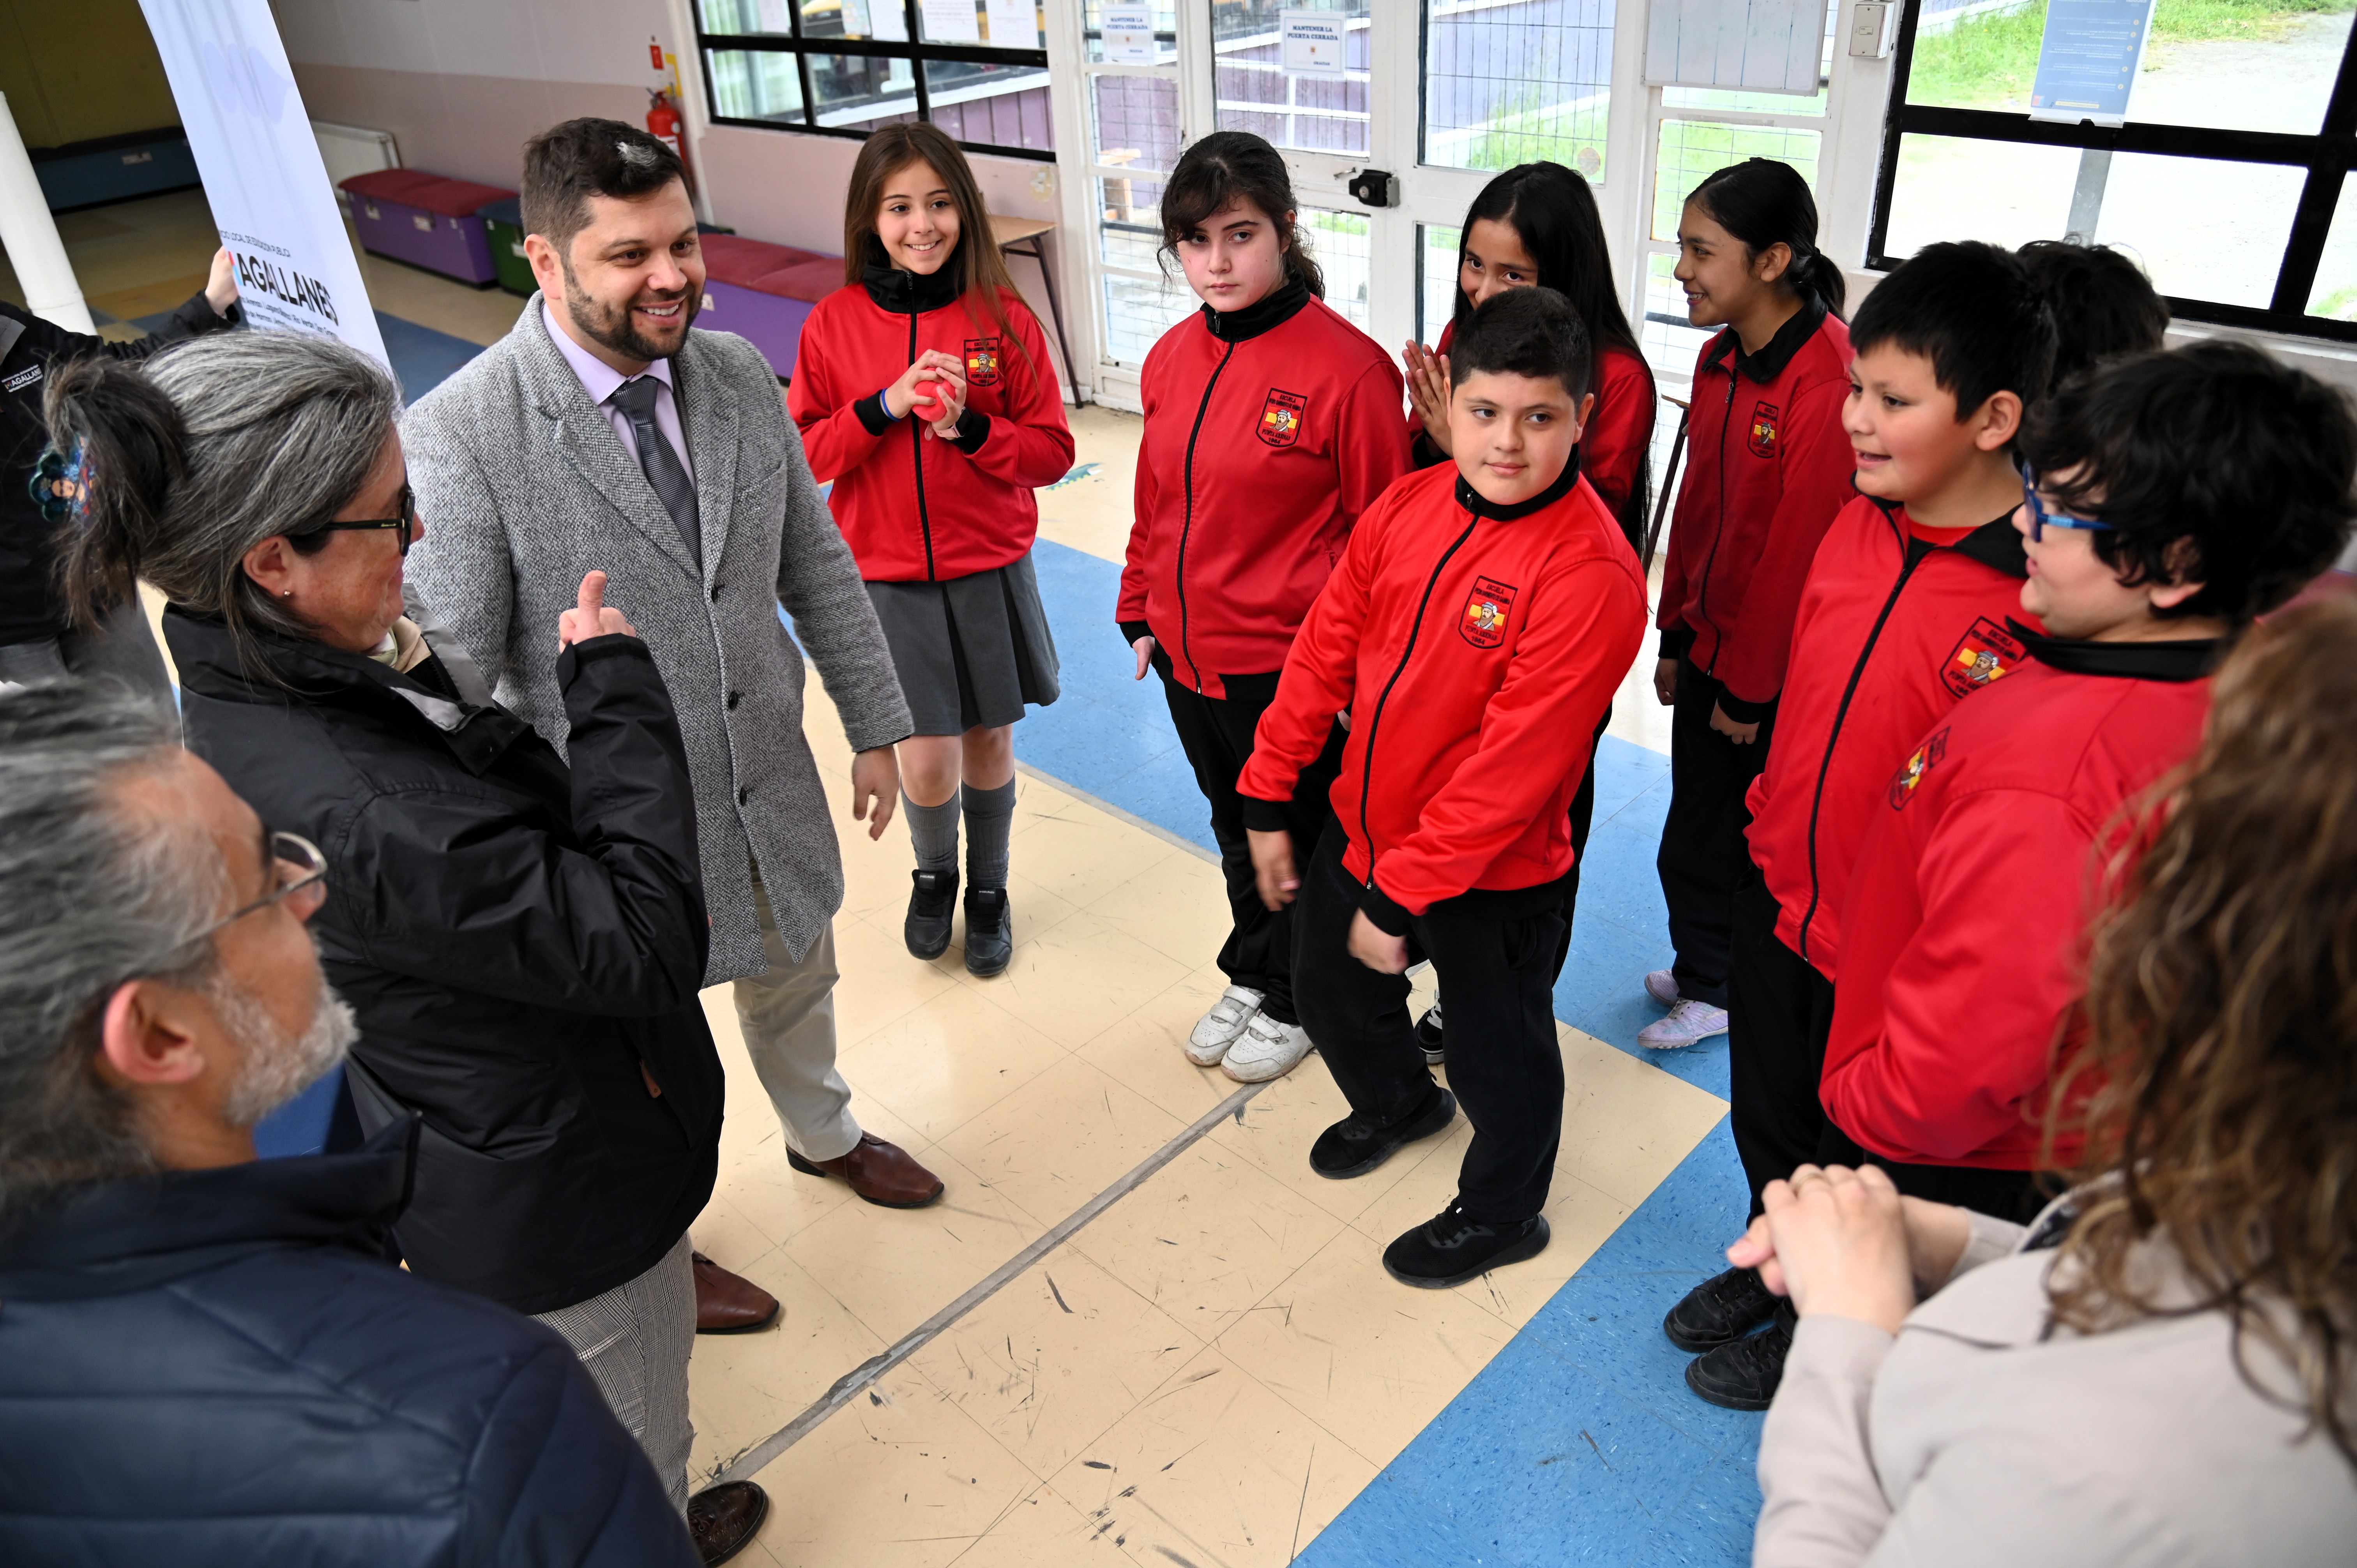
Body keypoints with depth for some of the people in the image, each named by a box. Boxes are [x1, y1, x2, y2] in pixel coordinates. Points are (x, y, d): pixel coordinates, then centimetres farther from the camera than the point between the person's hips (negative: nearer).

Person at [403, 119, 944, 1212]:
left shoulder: (740, 376, -4)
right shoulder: (462, 434, -22)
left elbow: (817, 567, 5)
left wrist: (877, 729, 8)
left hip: (771, 787, 5)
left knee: (794, 978, 28)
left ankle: (824, 1134, 60)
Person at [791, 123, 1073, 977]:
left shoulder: (1002, 316, -5)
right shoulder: (834, 322, -3)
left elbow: (1052, 451, -4)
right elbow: (802, 453, -2)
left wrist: (969, 428, -22)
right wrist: (882, 408, -17)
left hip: (990, 572, 0)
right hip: (886, 578, 0)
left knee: (988, 743, 12)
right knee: (926, 762, 0)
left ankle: (988, 891, 36)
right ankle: (933, 874, 33)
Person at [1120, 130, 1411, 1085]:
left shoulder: (1347, 369, -19)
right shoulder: (1172, 359, 2)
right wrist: (1142, 612, 14)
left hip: (1290, 665, -6)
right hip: (1189, 655, 7)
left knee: (1301, 838, 15)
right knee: (1236, 828, 24)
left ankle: (1296, 1002, 38)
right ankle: (1253, 976, 47)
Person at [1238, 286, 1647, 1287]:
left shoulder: (1589, 574, -27)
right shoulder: (1408, 507, -6)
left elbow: (1514, 764, -27)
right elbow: (1326, 649, 1)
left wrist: (1403, 896, -23)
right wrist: (1269, 796, 2)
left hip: (1491, 877, -7)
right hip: (1363, 828, 7)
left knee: (1496, 1052, 16)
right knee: (1329, 987, 28)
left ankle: (1501, 1214, 45)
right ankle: (1397, 1102, 60)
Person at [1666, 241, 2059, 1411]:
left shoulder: (2043, 598, -26)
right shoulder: (1858, 524, -3)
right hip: (1779, 903, 6)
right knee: (1767, 1130, 27)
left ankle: (1819, 1336, 46)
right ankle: (1769, 1270, 54)